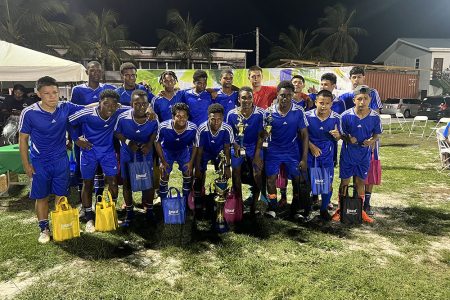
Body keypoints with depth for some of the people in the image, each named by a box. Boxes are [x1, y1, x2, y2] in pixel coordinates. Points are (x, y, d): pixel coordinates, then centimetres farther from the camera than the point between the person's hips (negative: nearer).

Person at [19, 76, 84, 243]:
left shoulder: (65, 108, -10)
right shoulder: (29, 113, -16)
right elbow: (23, 139, -7)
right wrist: (26, 164, -5)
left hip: (61, 160, 2)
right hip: (39, 162, -2)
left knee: (61, 195, 10)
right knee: (41, 197, 11)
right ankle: (44, 229, 27)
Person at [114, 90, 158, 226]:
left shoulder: (153, 119, -20)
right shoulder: (123, 117, -22)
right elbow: (117, 133, -6)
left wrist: (149, 144, -16)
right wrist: (128, 142, -20)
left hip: (146, 154, 0)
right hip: (127, 155, 0)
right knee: (127, 184, 11)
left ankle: (149, 211, 29)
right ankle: (129, 213, 30)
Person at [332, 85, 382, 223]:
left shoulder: (375, 117, -9)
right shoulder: (346, 115, -14)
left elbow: (377, 134, 4)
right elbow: (341, 133, -4)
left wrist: (372, 141, -18)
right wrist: (348, 139, -24)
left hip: (364, 155, 2)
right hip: (348, 154, -1)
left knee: (360, 182, 13)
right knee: (345, 181, 9)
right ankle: (341, 209, 25)